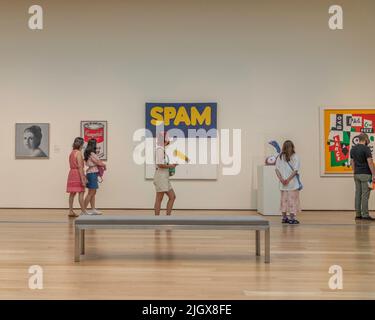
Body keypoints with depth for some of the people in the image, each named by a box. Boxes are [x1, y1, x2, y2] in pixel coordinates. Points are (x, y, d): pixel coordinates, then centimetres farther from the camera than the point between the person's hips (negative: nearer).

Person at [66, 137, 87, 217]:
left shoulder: (72, 152, 14)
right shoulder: (78, 153, -11)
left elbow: (72, 165, 14)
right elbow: (80, 166, -17)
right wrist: (83, 178, -19)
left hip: (72, 173, 8)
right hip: (78, 174, -8)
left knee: (72, 193, 9)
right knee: (81, 192, -5)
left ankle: (71, 211, 10)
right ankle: (83, 211, -5)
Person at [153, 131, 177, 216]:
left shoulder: (163, 150, 17)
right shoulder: (160, 149, -14)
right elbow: (160, 165, -22)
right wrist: (171, 166, -8)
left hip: (165, 178, 10)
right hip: (160, 177, -10)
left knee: (172, 197, 9)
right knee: (159, 199, -3)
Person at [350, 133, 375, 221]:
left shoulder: (353, 149, 10)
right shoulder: (366, 149, -13)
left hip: (357, 174, 7)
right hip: (365, 175, -7)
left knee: (358, 194, 7)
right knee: (365, 195, -5)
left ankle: (358, 214, 8)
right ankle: (365, 215, -5)